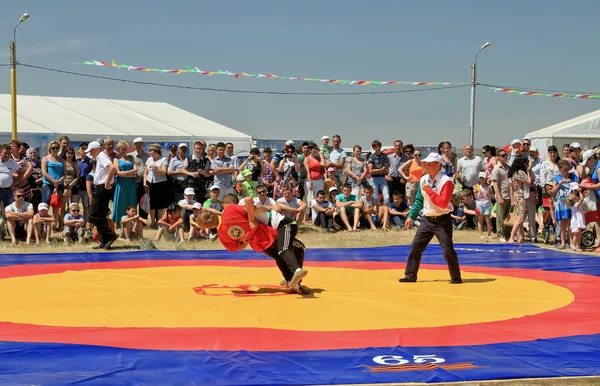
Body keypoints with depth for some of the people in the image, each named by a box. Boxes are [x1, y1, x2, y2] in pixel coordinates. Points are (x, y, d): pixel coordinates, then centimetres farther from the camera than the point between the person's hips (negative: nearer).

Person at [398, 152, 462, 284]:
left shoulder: (446, 181, -14)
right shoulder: (423, 179, 7)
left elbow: (443, 203, -23)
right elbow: (419, 200, 17)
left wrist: (429, 190, -20)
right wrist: (411, 216, 11)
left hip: (442, 221, -6)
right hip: (427, 219, 6)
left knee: (448, 250, -6)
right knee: (416, 247, 4)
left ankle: (456, 278, 7)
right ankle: (410, 275, 12)